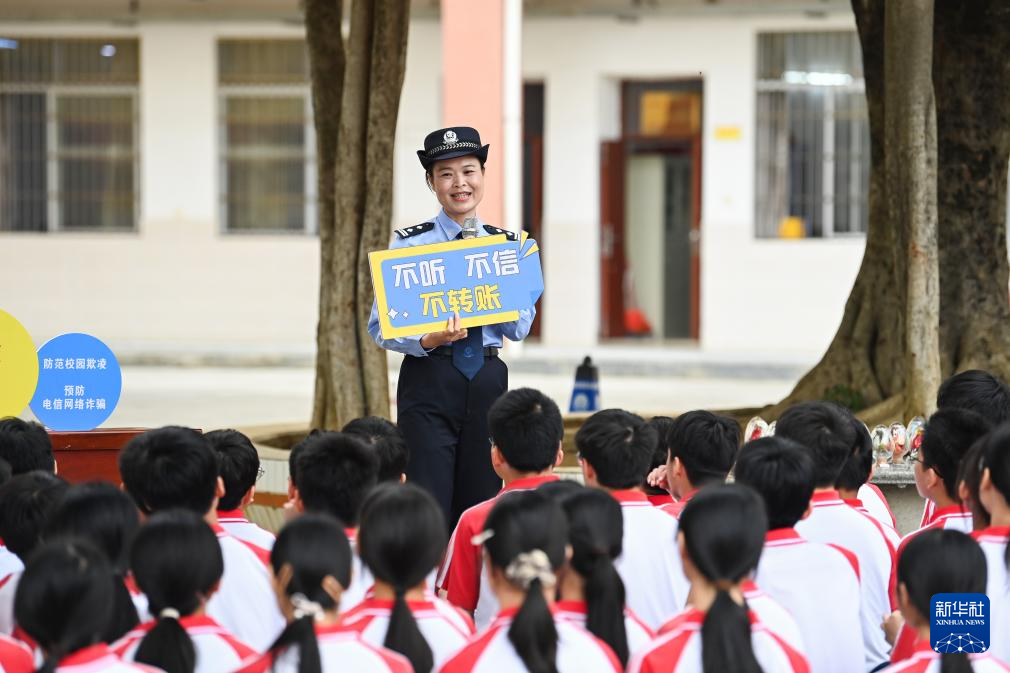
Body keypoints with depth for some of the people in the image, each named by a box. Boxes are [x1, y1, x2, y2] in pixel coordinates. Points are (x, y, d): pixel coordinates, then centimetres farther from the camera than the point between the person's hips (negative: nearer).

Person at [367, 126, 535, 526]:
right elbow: (381, 327, -3)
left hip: (488, 381, 3)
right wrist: (428, 341, -21)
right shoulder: (410, 244, 0)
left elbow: (520, 330, 6)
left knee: (480, 504, 5)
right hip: (429, 384, -3)